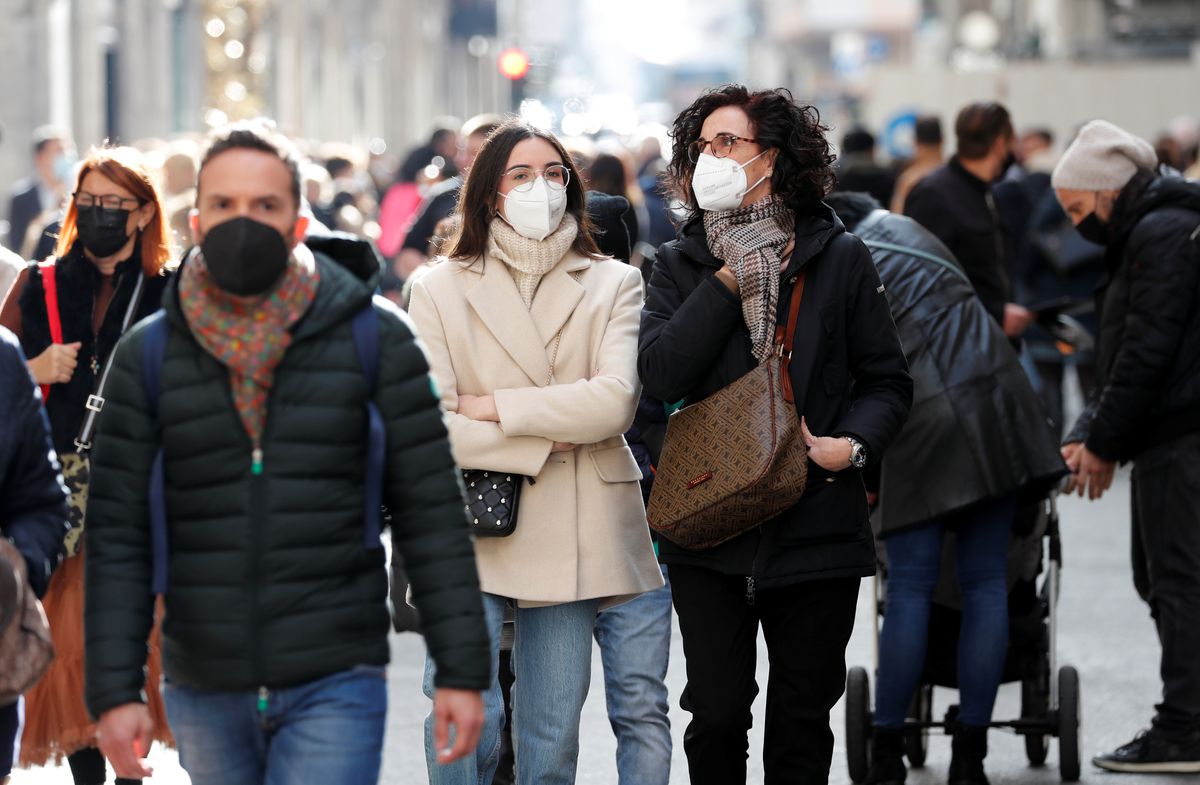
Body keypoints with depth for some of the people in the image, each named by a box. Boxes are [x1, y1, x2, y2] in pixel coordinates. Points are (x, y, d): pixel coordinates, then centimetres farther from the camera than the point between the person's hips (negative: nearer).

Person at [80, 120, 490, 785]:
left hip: (334, 682, -3)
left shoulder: (376, 341, -1)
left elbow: (431, 512, -1)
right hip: (203, 693, 3)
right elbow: (117, 536, 1)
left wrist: (462, 672, -5)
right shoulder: (148, 357, 3)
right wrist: (114, 691, -6)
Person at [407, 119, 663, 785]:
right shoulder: (439, 288, 7)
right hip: (470, 532, -1)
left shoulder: (614, 285, 9)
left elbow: (614, 402, -9)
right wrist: (542, 442, -7)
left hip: (571, 538, 1)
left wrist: (495, 407, -8)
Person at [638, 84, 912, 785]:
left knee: (803, 723, 7)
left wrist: (852, 445, -13)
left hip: (815, 529, -1)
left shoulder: (839, 258, 3)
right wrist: (728, 281, -12)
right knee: (716, 714, 3)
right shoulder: (684, 265, 7)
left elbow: (888, 380, 5)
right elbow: (661, 373, -9)